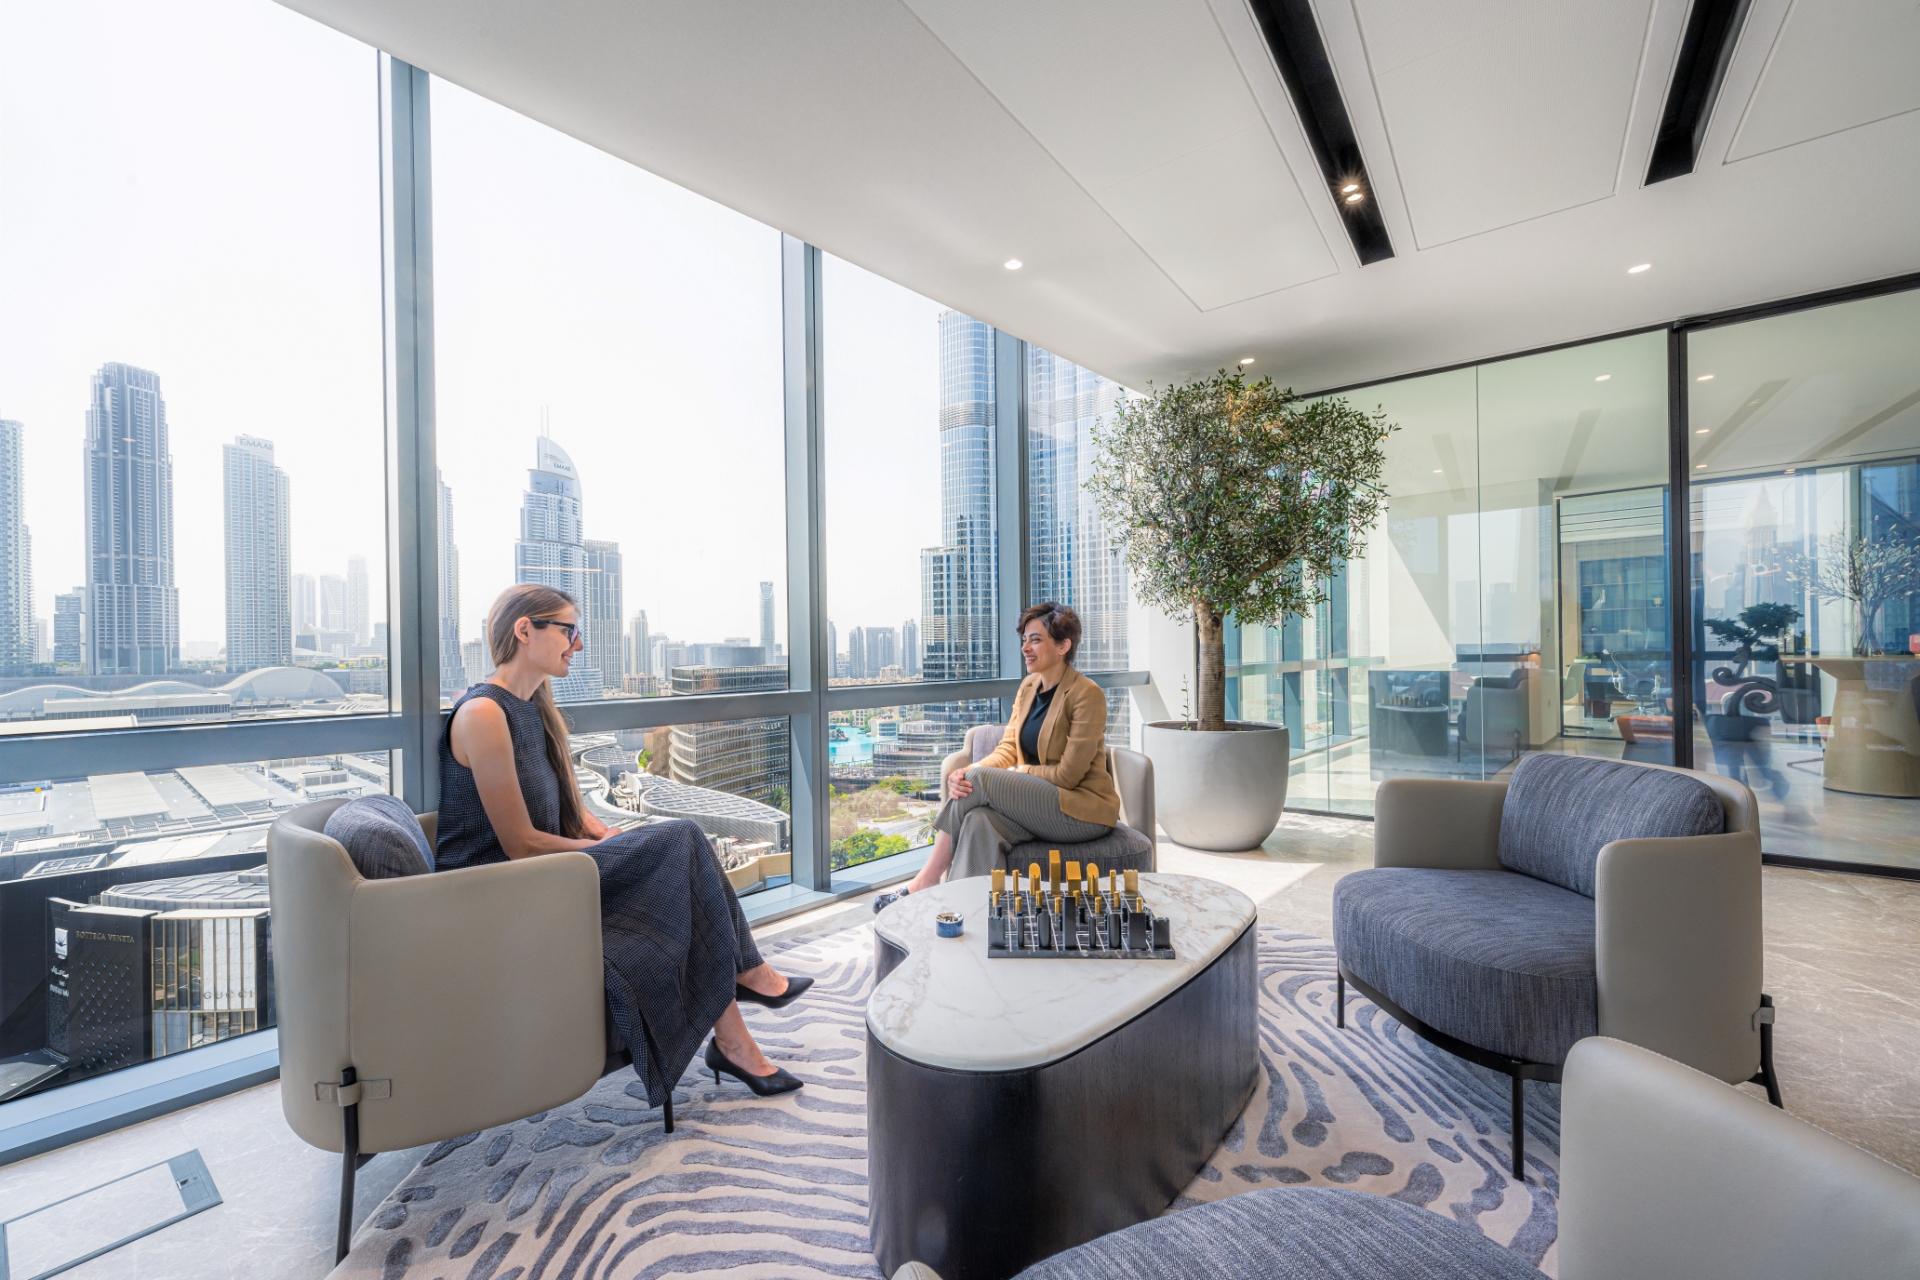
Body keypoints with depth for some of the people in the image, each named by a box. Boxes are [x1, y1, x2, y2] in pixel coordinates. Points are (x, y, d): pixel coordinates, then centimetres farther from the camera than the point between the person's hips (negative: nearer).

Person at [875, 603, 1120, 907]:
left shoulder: (1087, 695, -13)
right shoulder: (1029, 686, 9)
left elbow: (1069, 774, -16)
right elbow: (1007, 749, 5)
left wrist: (994, 775, -12)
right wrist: (967, 771, -16)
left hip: (1084, 808, -6)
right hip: (1040, 800, 6)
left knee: (979, 781, -23)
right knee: (979, 821, -27)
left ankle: (925, 882, -13)